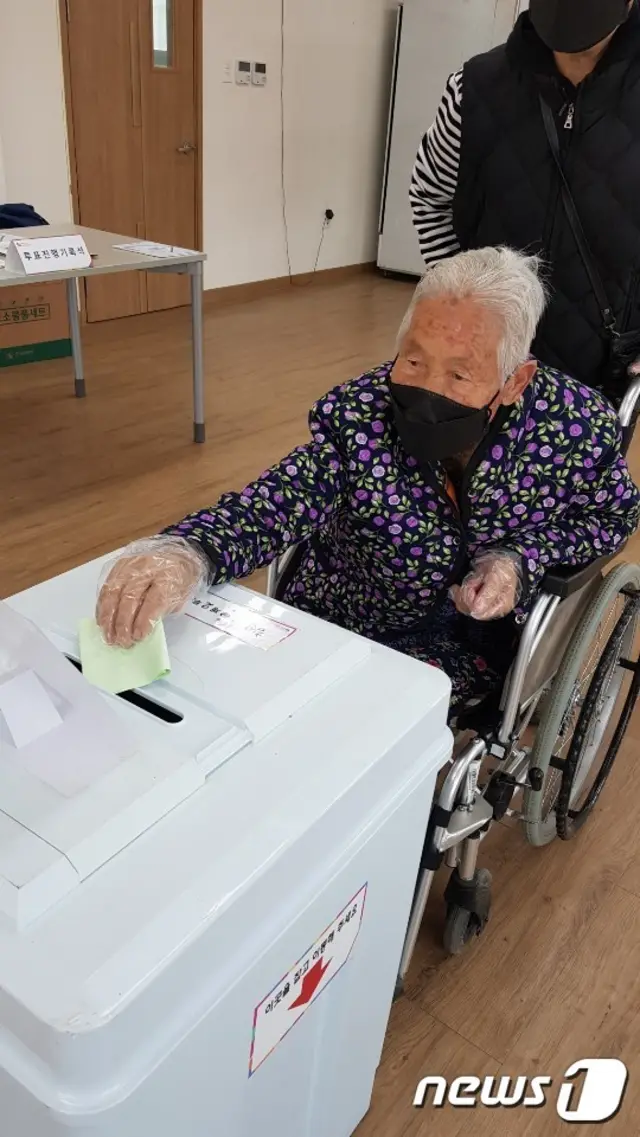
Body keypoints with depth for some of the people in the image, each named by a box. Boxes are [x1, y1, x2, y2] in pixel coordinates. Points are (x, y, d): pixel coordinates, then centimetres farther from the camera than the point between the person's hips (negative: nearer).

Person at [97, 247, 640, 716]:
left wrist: (523, 561, -20)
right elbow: (277, 500, -29)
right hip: (336, 622, 2)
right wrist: (186, 555, -51)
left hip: (469, 646, -1)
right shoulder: (362, 414, -20)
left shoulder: (578, 427, -19)